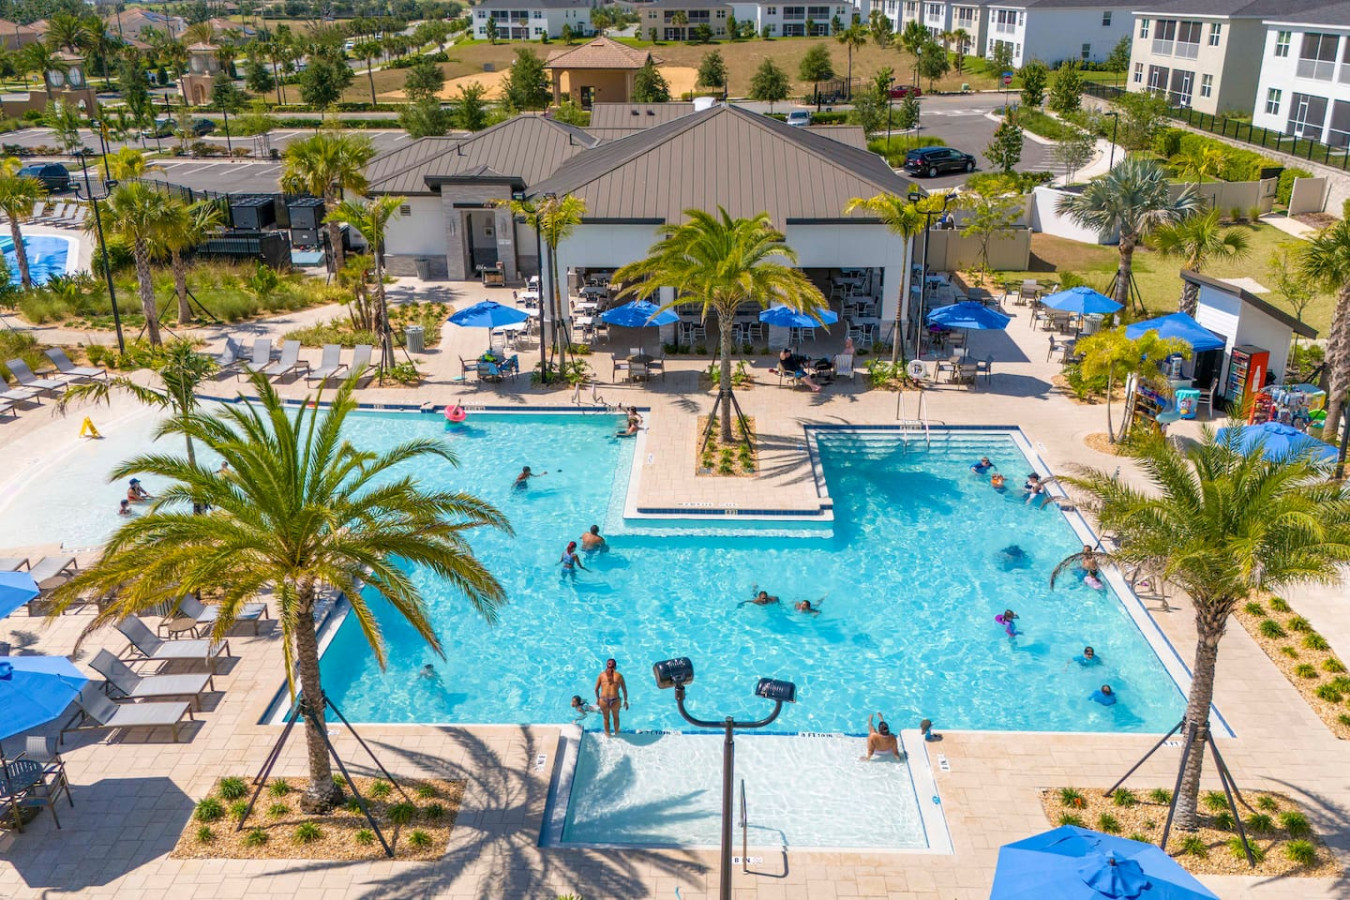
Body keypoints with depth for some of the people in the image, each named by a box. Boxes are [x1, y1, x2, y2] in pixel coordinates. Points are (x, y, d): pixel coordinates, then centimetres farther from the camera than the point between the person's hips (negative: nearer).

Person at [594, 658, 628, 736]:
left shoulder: (602, 674, 7)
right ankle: (616, 732, 47)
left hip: (603, 700, 0)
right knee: (616, 717, 28)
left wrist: (597, 699, 25)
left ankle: (607, 734, 43)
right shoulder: (619, 675, 6)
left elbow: (596, 689, 9)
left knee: (606, 718, 25)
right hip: (615, 700, 0)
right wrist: (625, 701, 23)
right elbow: (624, 690, 10)